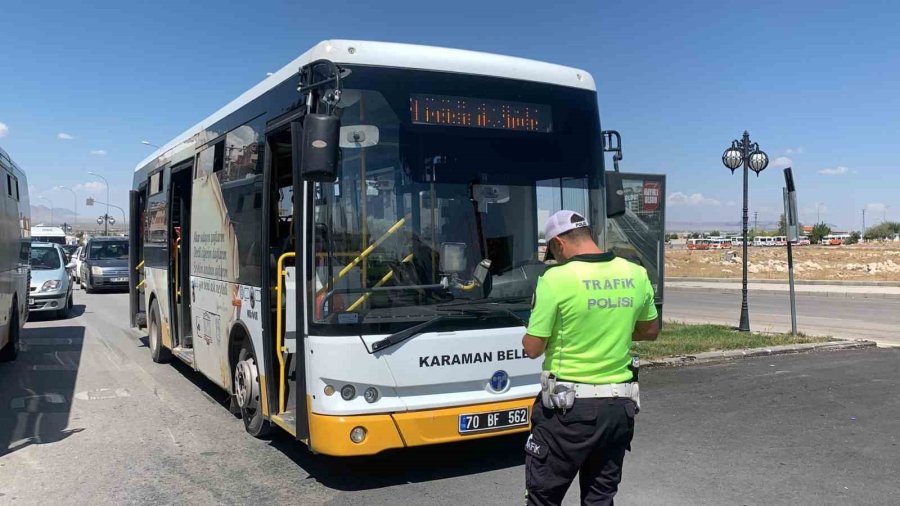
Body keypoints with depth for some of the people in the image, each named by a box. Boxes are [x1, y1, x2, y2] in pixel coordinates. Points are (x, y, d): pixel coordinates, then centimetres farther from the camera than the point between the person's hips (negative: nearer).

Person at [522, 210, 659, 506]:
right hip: (620, 405, 5)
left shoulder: (557, 279, -15)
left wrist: (531, 334, 11)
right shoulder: (637, 275, 1)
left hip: (568, 406, -5)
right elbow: (650, 331, 16)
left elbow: (533, 348, -10)